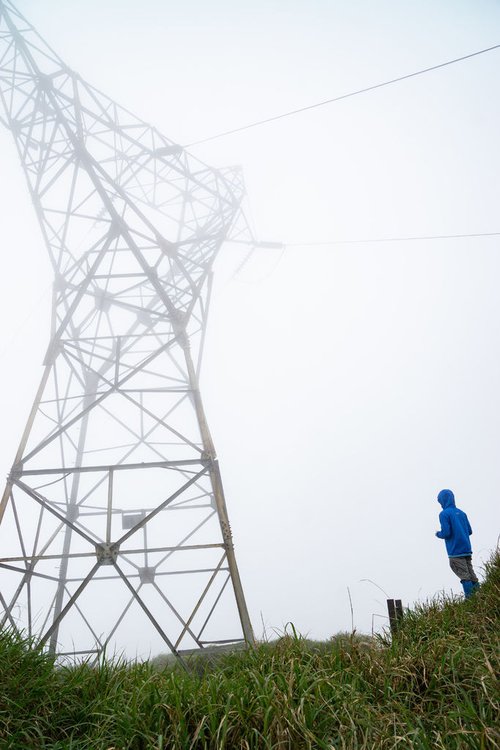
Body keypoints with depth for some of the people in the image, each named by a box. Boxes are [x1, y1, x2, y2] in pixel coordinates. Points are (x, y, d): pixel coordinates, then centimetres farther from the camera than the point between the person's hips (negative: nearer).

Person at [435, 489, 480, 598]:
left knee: (465, 577, -5)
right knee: (471, 575, 9)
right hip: (467, 549, 7)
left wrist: (438, 534, 5)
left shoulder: (444, 514, -9)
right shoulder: (461, 513, 12)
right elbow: (469, 531, 13)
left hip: (455, 552, -7)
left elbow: (446, 533, -16)